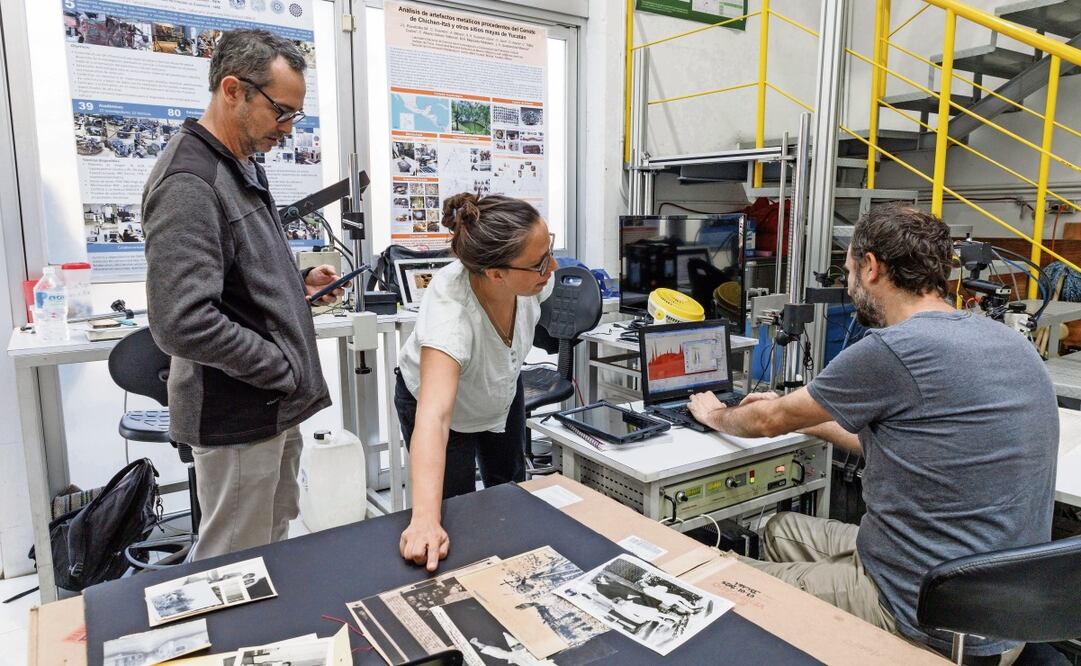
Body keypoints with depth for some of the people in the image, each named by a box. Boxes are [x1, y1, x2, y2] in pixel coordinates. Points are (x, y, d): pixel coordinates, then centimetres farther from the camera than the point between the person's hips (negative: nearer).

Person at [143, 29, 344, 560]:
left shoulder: (242, 169, 12)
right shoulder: (188, 182, -20)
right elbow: (182, 324, -28)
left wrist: (298, 283, 6)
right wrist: (287, 370, -18)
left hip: (277, 405, 9)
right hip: (239, 415, -9)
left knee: (276, 543, 22)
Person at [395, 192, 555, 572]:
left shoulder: (535, 277, -31)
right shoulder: (450, 310, -47)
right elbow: (433, 417, -57)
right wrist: (425, 520, -67)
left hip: (502, 392, 6)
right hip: (441, 396, -5)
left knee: (510, 493, 23)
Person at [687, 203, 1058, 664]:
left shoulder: (892, 350, -23)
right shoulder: (1006, 340, 5)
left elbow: (767, 421, -7)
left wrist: (715, 415, 15)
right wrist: (792, 412, 24)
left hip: (934, 624, -9)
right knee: (779, 529, 21)